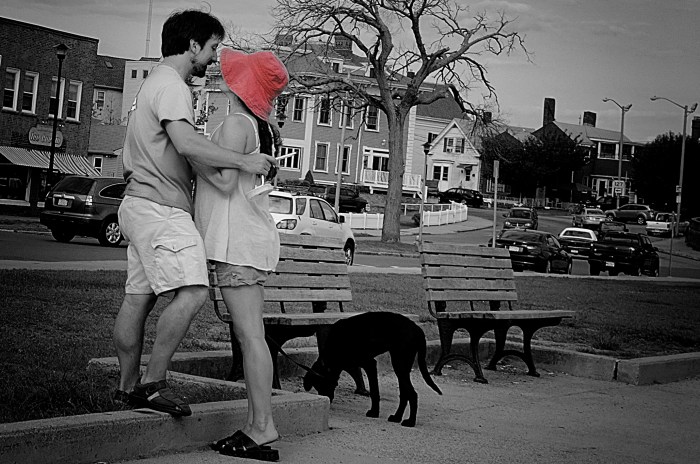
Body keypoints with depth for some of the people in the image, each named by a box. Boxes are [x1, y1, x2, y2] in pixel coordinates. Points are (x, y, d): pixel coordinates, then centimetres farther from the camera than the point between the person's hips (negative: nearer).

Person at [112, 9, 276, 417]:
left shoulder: (156, 84, 25)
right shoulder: (171, 85, -10)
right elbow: (187, 142, -26)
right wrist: (244, 162, -22)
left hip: (144, 204, 11)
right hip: (161, 207, -11)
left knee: (138, 298, 10)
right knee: (192, 291, -18)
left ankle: (128, 386, 14)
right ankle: (153, 382, -16)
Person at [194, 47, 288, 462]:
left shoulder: (235, 124, -11)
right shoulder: (261, 127, 18)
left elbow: (226, 182, -18)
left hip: (239, 240, -10)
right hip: (251, 236, 10)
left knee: (250, 335, -9)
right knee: (250, 335, 9)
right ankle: (259, 425, 11)